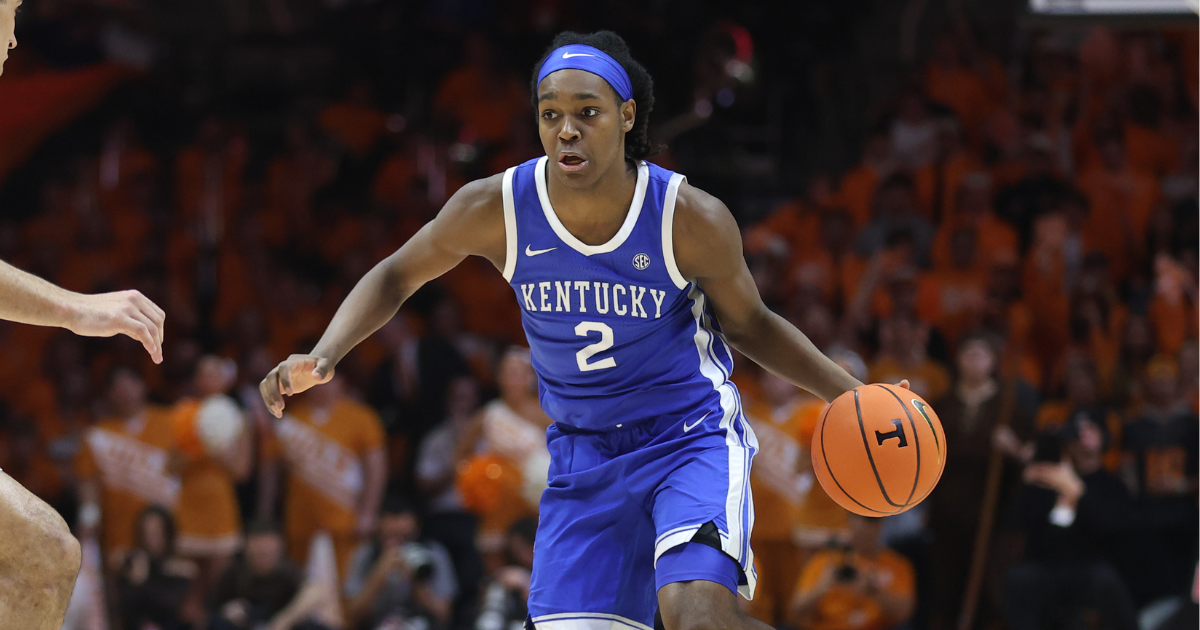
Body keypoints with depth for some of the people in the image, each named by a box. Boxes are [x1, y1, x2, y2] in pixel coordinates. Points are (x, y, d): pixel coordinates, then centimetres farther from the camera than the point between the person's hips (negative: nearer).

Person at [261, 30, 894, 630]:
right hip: (584, 454, 3)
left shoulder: (691, 219, -18)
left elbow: (750, 326, 1)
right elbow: (396, 276, 4)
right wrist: (321, 358, -10)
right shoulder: (496, 208, -14)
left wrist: (854, 395, -9)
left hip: (692, 435, -3)